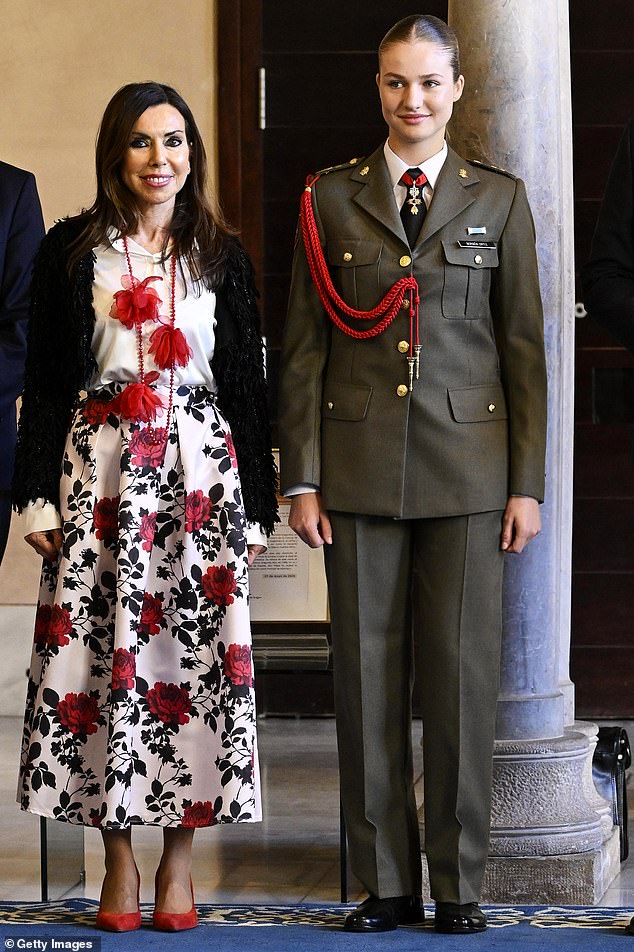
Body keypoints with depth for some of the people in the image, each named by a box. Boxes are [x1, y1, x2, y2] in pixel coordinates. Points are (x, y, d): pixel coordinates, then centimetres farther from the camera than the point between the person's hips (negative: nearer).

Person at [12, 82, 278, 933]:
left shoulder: (221, 256, 8)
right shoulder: (71, 251, 4)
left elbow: (246, 385, 9)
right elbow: (44, 382, 4)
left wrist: (254, 507, 5)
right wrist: (37, 496, -2)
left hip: (197, 473, 1)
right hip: (99, 471, -1)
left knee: (195, 652, -2)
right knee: (101, 653, -3)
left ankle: (179, 858, 8)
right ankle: (119, 857, 7)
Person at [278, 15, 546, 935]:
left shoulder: (499, 199, 6)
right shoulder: (330, 198, 7)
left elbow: (526, 348, 5)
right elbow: (303, 347, 6)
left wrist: (528, 483, 1)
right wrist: (301, 478, 0)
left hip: (467, 463, 0)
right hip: (360, 466, 1)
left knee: (462, 674, 0)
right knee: (368, 673, 2)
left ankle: (459, 884, 10)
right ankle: (386, 883, 11)